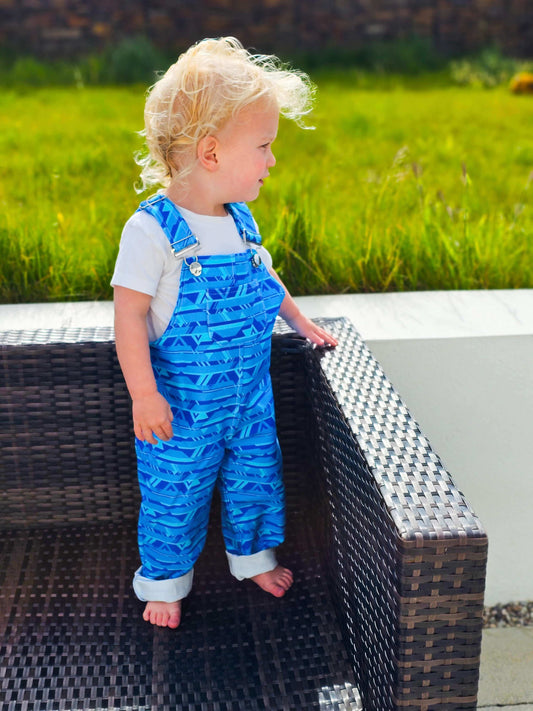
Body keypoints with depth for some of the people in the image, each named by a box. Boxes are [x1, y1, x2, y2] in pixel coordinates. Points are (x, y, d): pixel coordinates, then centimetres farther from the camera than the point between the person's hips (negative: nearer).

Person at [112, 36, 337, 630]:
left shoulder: (241, 220, 1)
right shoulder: (151, 229, -21)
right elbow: (129, 314, -20)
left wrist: (301, 324, 18)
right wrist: (143, 395, -22)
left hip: (249, 395, 6)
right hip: (182, 405, -6)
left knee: (256, 478, 19)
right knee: (174, 493, 9)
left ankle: (252, 555, 44)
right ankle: (164, 580, 33)